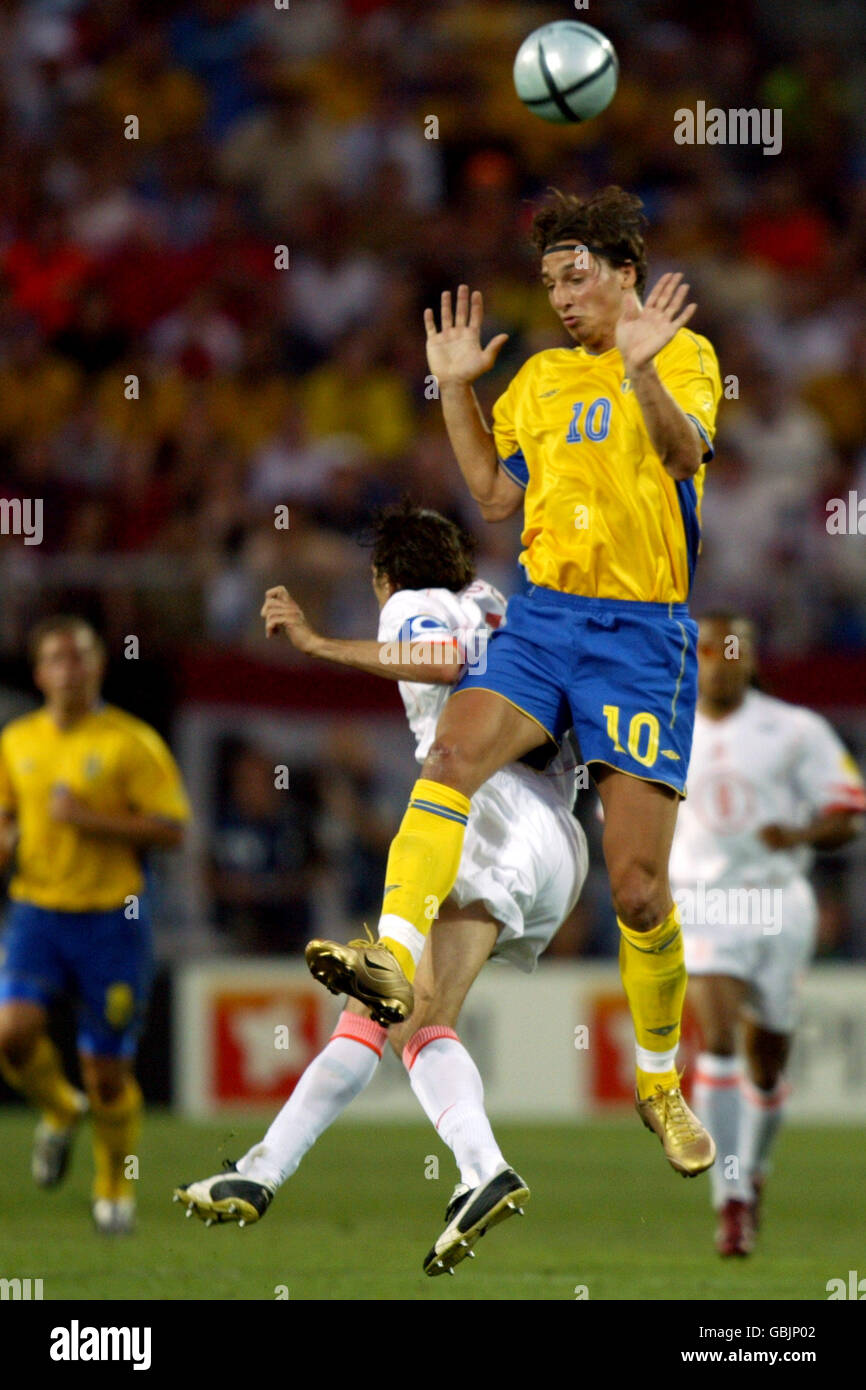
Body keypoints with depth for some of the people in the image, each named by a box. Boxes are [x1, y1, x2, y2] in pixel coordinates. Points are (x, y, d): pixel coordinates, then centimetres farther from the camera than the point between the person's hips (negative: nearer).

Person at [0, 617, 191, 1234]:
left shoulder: (133, 742, -5)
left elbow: (172, 830, -9)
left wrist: (88, 819, -17)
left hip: (111, 917, -3)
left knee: (107, 1069, 0)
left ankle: (115, 1188, 24)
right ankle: (60, 1111, 13)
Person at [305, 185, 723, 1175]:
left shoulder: (684, 355, 0)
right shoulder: (541, 377, 18)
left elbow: (685, 453, -19)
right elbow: (494, 496, 20)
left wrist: (641, 369, -35)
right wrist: (457, 388, 13)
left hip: (642, 630, -4)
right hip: (542, 614, 4)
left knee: (638, 885, -4)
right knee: (454, 750, -28)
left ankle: (660, 1082, 15)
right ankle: (395, 957, -44)